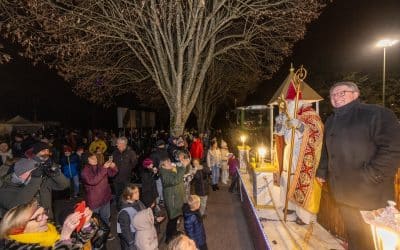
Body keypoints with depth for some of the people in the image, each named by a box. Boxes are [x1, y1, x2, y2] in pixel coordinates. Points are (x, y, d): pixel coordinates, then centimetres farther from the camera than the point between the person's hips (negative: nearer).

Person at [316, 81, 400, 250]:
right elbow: (326, 149, 21)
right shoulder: (331, 121, 14)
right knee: (354, 235, 19)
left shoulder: (377, 114, -9)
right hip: (343, 192, 6)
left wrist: (369, 176, -21)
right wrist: (322, 172, 18)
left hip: (370, 193, -6)